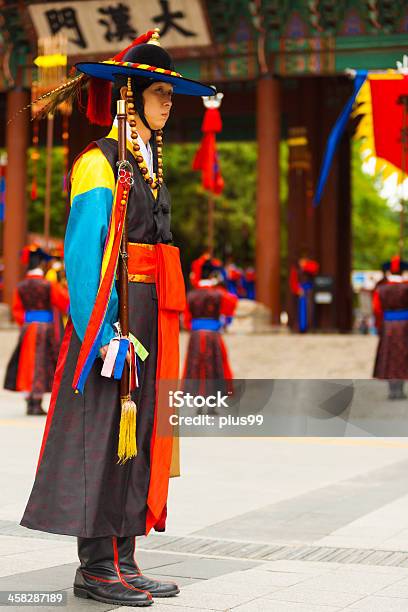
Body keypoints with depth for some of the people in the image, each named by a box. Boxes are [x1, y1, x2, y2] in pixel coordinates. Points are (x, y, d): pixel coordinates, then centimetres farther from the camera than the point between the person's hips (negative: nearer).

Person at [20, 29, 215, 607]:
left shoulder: (148, 165, 18)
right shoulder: (100, 163, -8)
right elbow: (84, 253, -15)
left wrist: (157, 324, 13)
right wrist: (101, 330, -21)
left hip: (149, 315, 9)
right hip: (110, 315, -9)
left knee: (136, 433, 9)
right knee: (101, 434, -4)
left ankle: (121, 560, 15)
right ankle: (95, 566, 3)